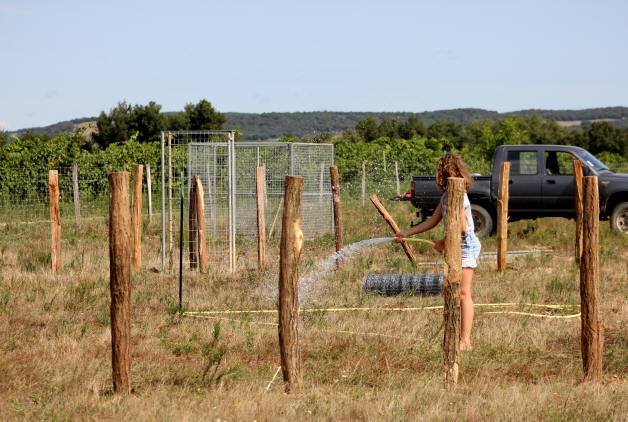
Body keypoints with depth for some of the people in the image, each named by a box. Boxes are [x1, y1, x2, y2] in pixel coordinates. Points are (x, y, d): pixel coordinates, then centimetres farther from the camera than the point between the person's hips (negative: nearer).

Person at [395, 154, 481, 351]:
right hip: (456, 246, 10)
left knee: (463, 294, -11)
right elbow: (432, 222, 22)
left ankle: (465, 341, -12)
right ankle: (462, 338, 12)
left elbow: (462, 228, -22)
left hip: (466, 245, -10)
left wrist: (443, 242, -10)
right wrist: (407, 233, 22)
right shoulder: (446, 196, 13)